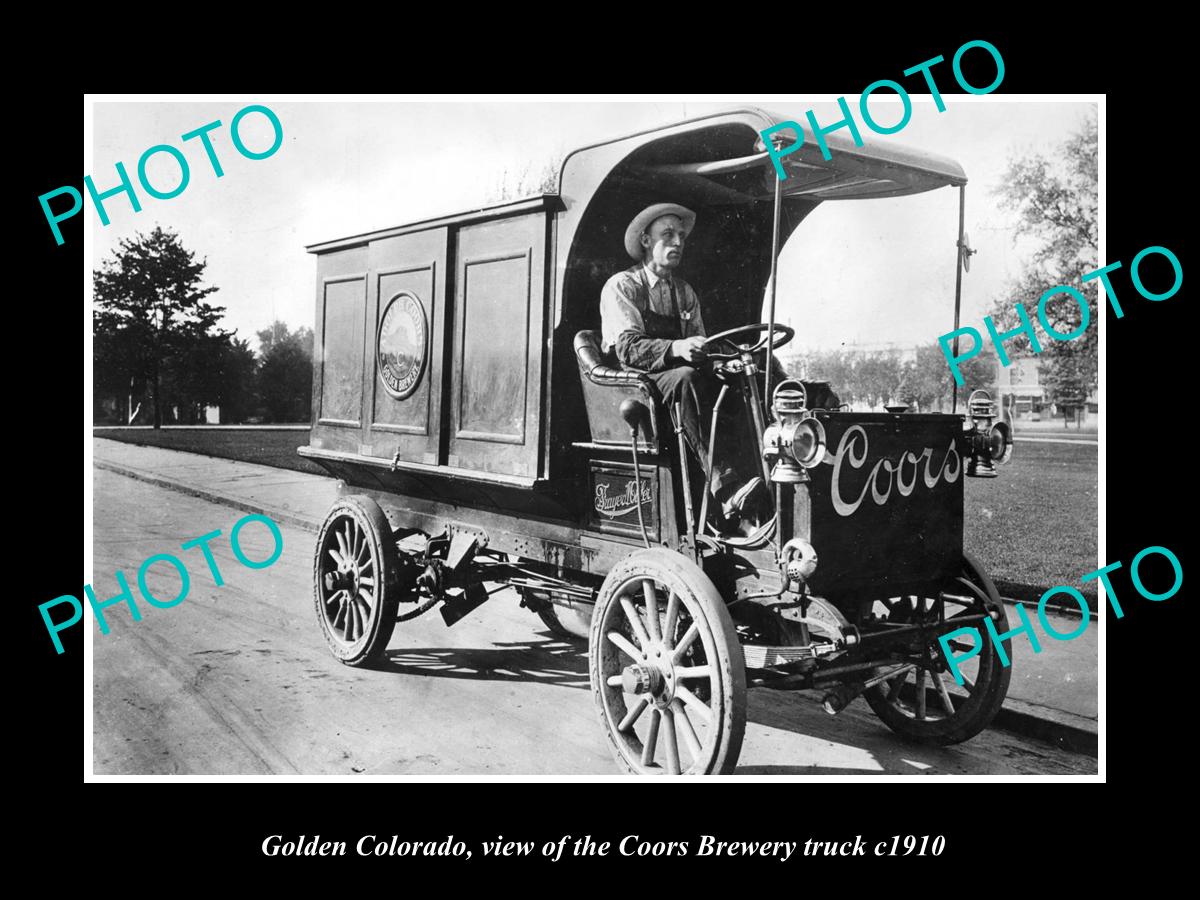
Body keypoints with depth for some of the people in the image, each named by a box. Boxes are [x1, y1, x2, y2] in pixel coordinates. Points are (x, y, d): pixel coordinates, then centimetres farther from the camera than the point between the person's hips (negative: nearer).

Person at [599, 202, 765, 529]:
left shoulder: (685, 292, 21)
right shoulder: (621, 286, 1)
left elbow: (698, 349, 12)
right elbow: (628, 348, -15)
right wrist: (676, 349, -33)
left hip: (676, 379, 6)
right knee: (686, 377, -37)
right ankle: (725, 486, -47)